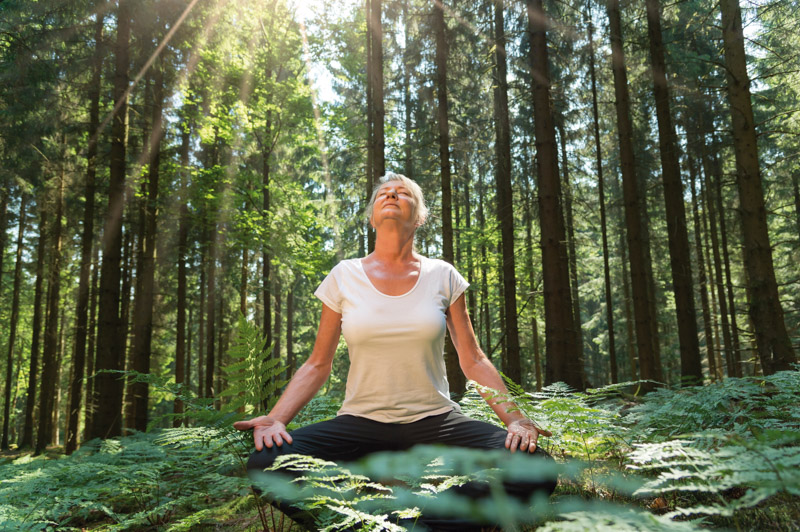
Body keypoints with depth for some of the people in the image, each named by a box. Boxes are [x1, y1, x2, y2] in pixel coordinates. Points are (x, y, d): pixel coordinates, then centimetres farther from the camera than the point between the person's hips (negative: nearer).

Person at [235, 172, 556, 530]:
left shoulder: (443, 276, 3)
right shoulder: (344, 277, 3)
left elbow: (473, 360, 4)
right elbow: (317, 365, 5)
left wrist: (515, 418, -10)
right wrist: (276, 419, -11)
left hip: (434, 421, 1)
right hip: (361, 421, 0)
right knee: (267, 463, -28)